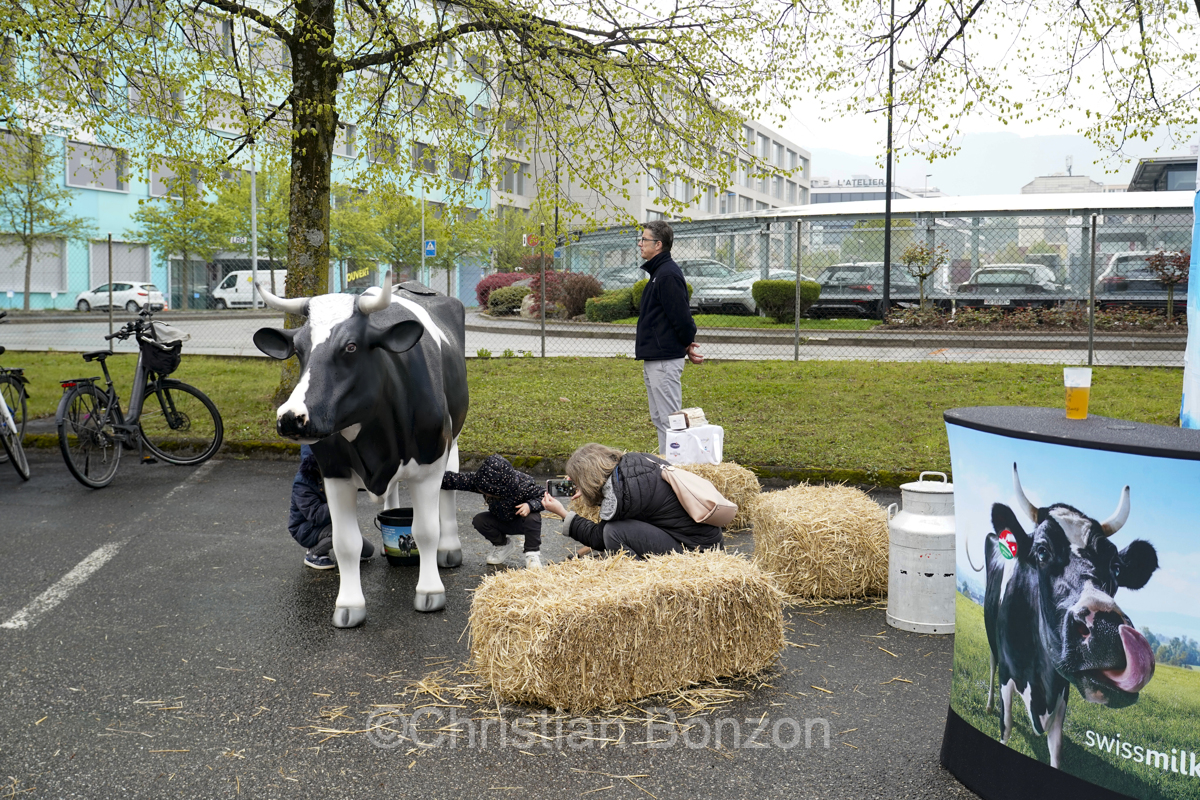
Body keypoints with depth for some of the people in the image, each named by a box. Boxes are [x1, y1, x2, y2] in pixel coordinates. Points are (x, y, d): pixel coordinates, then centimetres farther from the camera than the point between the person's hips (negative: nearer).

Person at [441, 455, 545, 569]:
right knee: (479, 521, -18)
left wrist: (530, 505, -43)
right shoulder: (481, 481, -25)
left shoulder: (523, 484, -35)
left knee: (532, 518, -36)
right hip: (501, 521, 5)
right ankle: (503, 545, 9)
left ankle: (533, 552, -13)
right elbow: (460, 480, -23)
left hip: (521, 523, -5)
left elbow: (543, 496, -26)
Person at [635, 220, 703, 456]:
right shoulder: (659, 271, 17)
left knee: (669, 420, -7)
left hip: (665, 359, -11)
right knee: (659, 419, 15)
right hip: (653, 357, 11)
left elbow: (681, 316, -20)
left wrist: (688, 345, -7)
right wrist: (687, 345, 13)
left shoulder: (668, 274, -17)